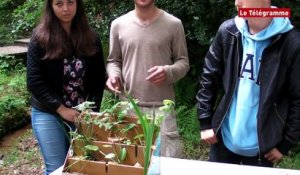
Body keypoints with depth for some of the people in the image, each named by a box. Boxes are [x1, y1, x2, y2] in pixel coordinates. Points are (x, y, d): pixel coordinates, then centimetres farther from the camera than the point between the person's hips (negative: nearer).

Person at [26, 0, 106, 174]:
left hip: (84, 112, 3)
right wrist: (61, 109, -15)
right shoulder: (41, 38, -6)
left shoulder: (91, 37, 2)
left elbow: (99, 77, 4)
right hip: (48, 113, -2)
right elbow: (34, 81, -9)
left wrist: (91, 110, -6)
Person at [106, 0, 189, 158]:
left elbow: (183, 62, 4)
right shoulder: (118, 24, 6)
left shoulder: (173, 24, -1)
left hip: (162, 107, -2)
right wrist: (113, 74, -8)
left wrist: (168, 71, -17)